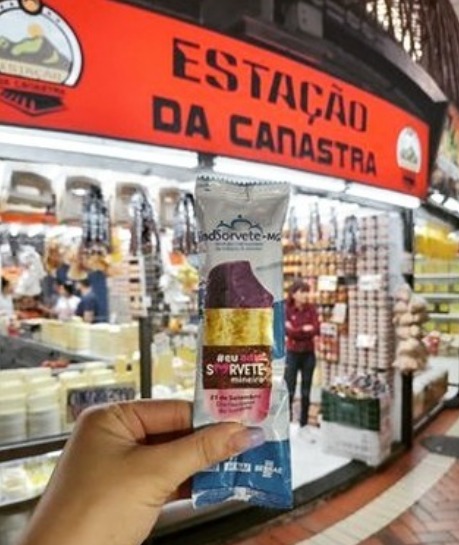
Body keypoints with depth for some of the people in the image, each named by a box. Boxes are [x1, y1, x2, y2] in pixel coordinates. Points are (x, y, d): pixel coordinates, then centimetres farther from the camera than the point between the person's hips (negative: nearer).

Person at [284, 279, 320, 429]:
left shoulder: (311, 309, 2)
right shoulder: (287, 310, -7)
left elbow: (316, 330, -9)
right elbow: (288, 331, -16)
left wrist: (297, 331, -14)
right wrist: (305, 329, -11)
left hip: (308, 354, 3)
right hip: (292, 354, -3)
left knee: (306, 391, 10)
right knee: (289, 390, 0)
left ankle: (304, 423, 22)